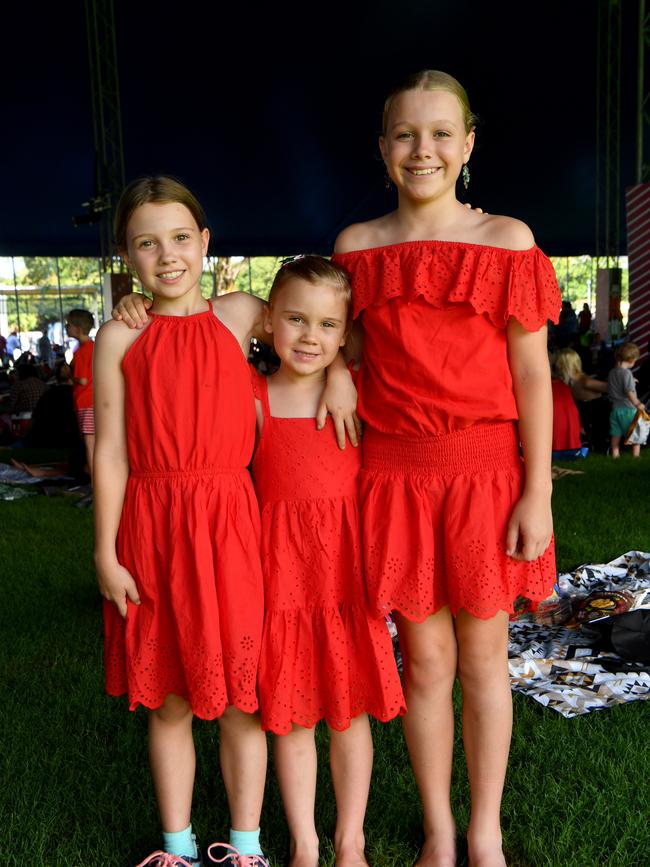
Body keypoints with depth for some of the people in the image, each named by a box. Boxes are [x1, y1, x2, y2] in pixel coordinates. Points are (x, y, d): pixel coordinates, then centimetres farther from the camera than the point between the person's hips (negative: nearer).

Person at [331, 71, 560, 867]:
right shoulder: (356, 246, 5)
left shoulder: (507, 240, -1)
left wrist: (537, 493, -6)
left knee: (483, 656, 10)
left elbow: (533, 376, -3)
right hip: (395, 473, 1)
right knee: (426, 660, 9)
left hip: (486, 471, -1)